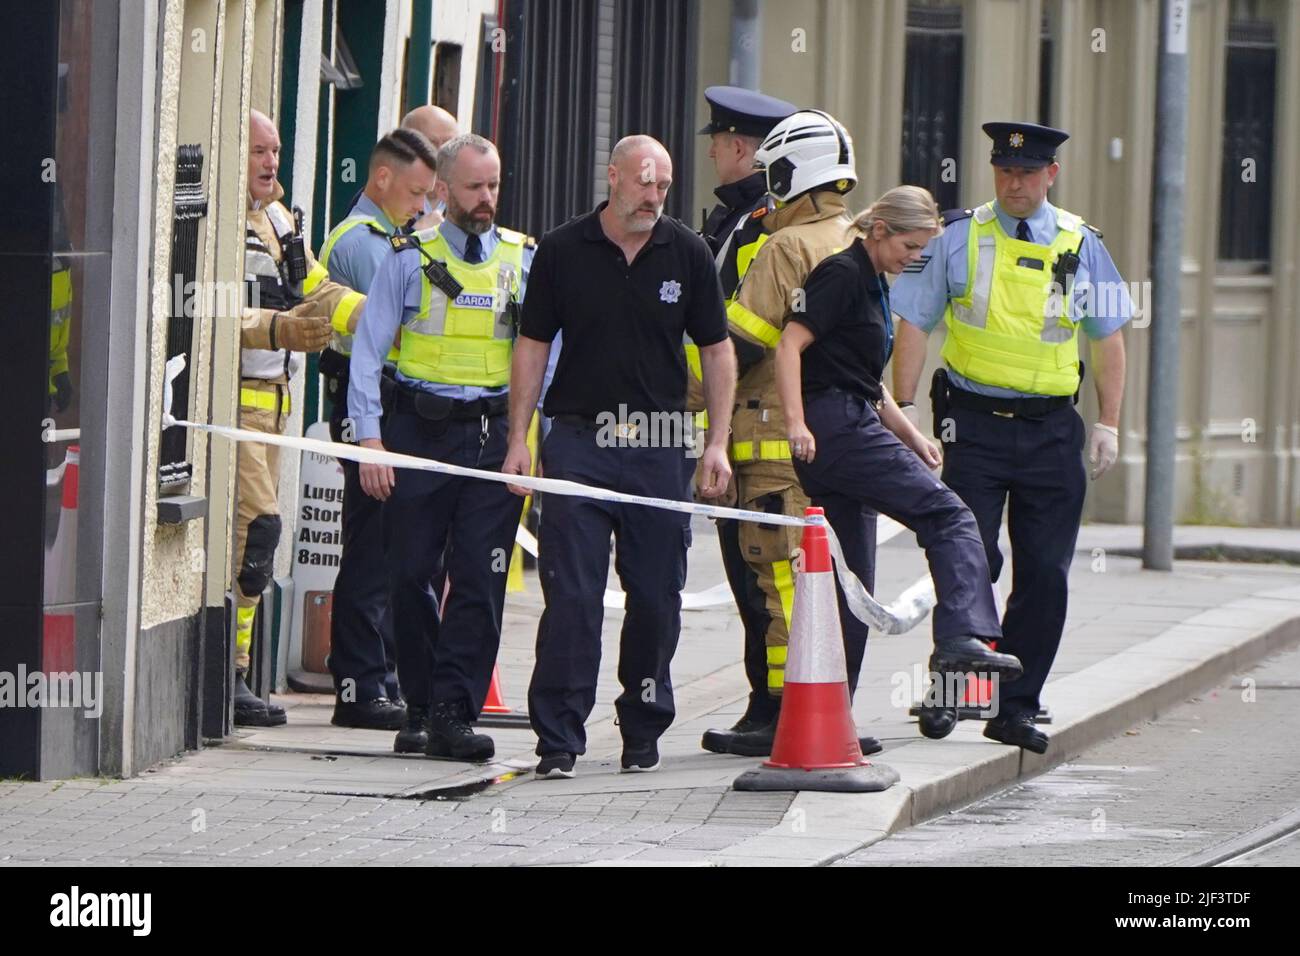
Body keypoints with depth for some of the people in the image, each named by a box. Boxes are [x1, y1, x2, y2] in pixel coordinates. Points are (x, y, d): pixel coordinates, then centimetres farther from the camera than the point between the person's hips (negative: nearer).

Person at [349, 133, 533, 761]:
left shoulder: (525, 261, 9)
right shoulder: (409, 259, 4)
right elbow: (368, 350, 2)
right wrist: (370, 438, -7)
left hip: (494, 435, 1)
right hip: (420, 430, -1)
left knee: (481, 580, -6)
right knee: (410, 576, 3)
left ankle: (452, 715, -5)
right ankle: (420, 706, 16)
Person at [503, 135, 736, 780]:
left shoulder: (687, 254, 3)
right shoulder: (563, 251, 1)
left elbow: (717, 351, 9)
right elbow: (532, 346, 6)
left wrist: (718, 445, 2)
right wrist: (519, 439, 0)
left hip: (660, 446, 1)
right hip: (579, 441, -1)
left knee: (656, 597, 4)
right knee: (570, 594, -7)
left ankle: (643, 730, 19)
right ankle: (558, 739, -5)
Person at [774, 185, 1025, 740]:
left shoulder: (874, 284, 22)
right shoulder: (842, 274, -8)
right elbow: (789, 346, -18)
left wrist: (909, 435, 20)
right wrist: (796, 423, -26)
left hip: (853, 429, 10)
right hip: (836, 427, -10)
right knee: (949, 518, -14)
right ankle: (961, 641, -27)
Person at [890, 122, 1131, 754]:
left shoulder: (1080, 246, 7)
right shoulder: (958, 240, 2)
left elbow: (1108, 339, 13)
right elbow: (913, 326, 3)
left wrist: (1108, 424, 6)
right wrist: (902, 411, -4)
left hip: (1051, 429, 2)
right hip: (974, 423, -2)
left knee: (1045, 574, 0)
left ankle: (1015, 708, 7)